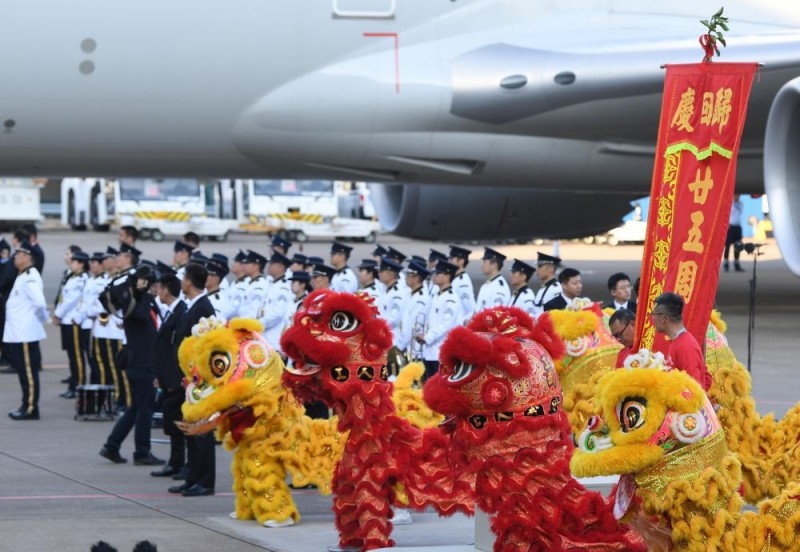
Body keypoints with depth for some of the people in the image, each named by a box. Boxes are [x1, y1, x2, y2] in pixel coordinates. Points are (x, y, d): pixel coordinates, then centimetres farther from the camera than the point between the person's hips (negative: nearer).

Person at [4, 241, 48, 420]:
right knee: (23, 370, 14)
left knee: (29, 371, -5)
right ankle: (27, 406, 19)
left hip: (26, 334, -10)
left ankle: (30, 408, -1)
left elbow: (40, 302, -27)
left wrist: (41, 318, -12)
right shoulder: (22, 276, 16)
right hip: (18, 332, 10)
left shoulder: (30, 278, -16)